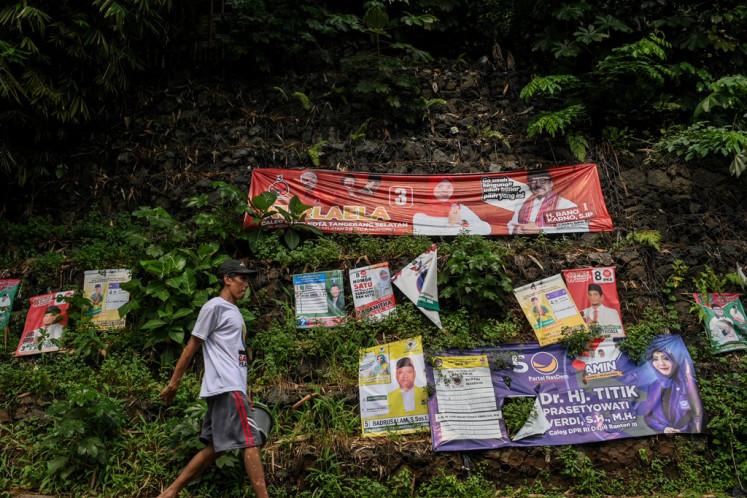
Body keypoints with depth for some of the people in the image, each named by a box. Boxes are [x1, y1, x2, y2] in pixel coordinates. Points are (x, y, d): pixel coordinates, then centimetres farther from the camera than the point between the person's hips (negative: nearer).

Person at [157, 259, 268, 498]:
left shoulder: (234, 311, 20)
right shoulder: (215, 306, -6)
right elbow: (192, 346, -6)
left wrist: (244, 392, 22)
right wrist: (174, 383, -6)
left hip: (232, 388, 9)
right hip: (226, 388, -9)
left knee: (216, 446, 11)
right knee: (250, 441, -12)